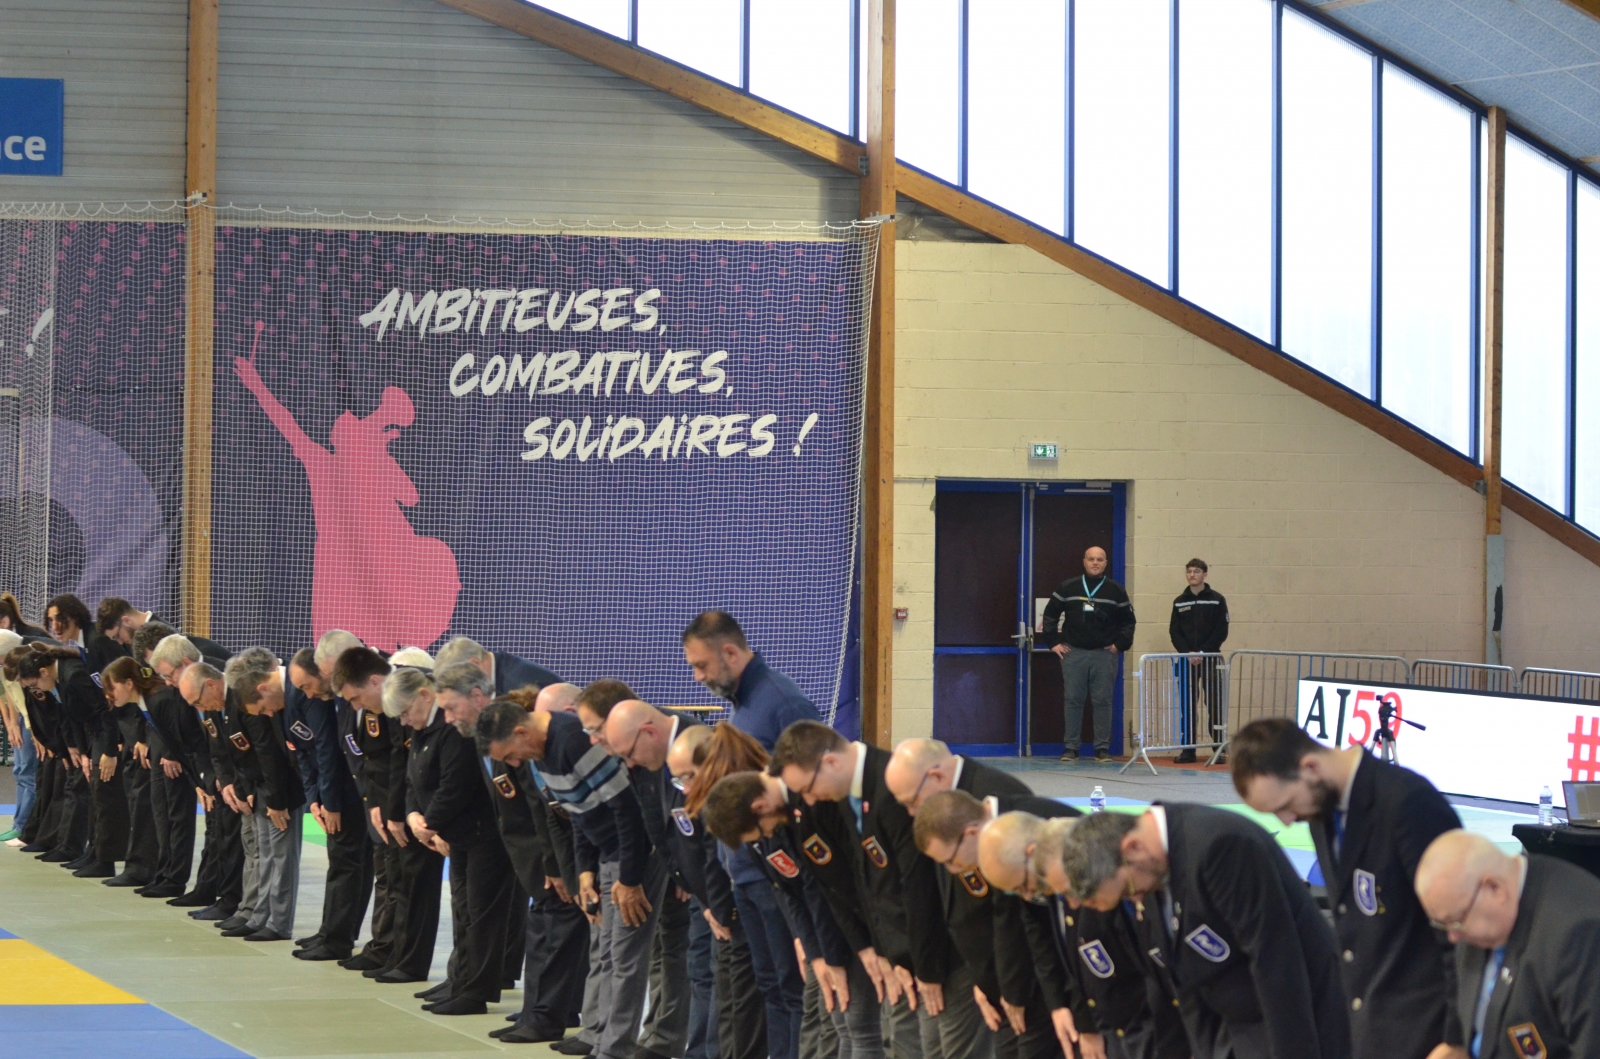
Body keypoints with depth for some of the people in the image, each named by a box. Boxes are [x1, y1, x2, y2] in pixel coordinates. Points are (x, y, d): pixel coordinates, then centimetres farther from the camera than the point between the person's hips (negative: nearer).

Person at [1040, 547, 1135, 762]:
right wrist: (1053, 642, 4)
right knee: (1073, 700, 1)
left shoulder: (1116, 591, 6)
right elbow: (1050, 614, 10)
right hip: (1074, 652, 0)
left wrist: (1120, 644, 2)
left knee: (1103, 701, -1)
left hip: (1105, 654, 0)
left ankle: (1102, 748, 4)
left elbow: (1128, 621, 13)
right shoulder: (1067, 588, 5)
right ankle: (1071, 747, 6)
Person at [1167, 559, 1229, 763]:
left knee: (1215, 706, -4)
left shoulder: (1216, 600, 2)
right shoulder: (1180, 602, 10)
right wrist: (1188, 653, -9)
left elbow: (1221, 631, -3)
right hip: (1186, 660, 2)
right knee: (1187, 706, 2)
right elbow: (1174, 632, 6)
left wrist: (1203, 652, -12)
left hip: (1210, 659, -2)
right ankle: (1188, 750, 5)